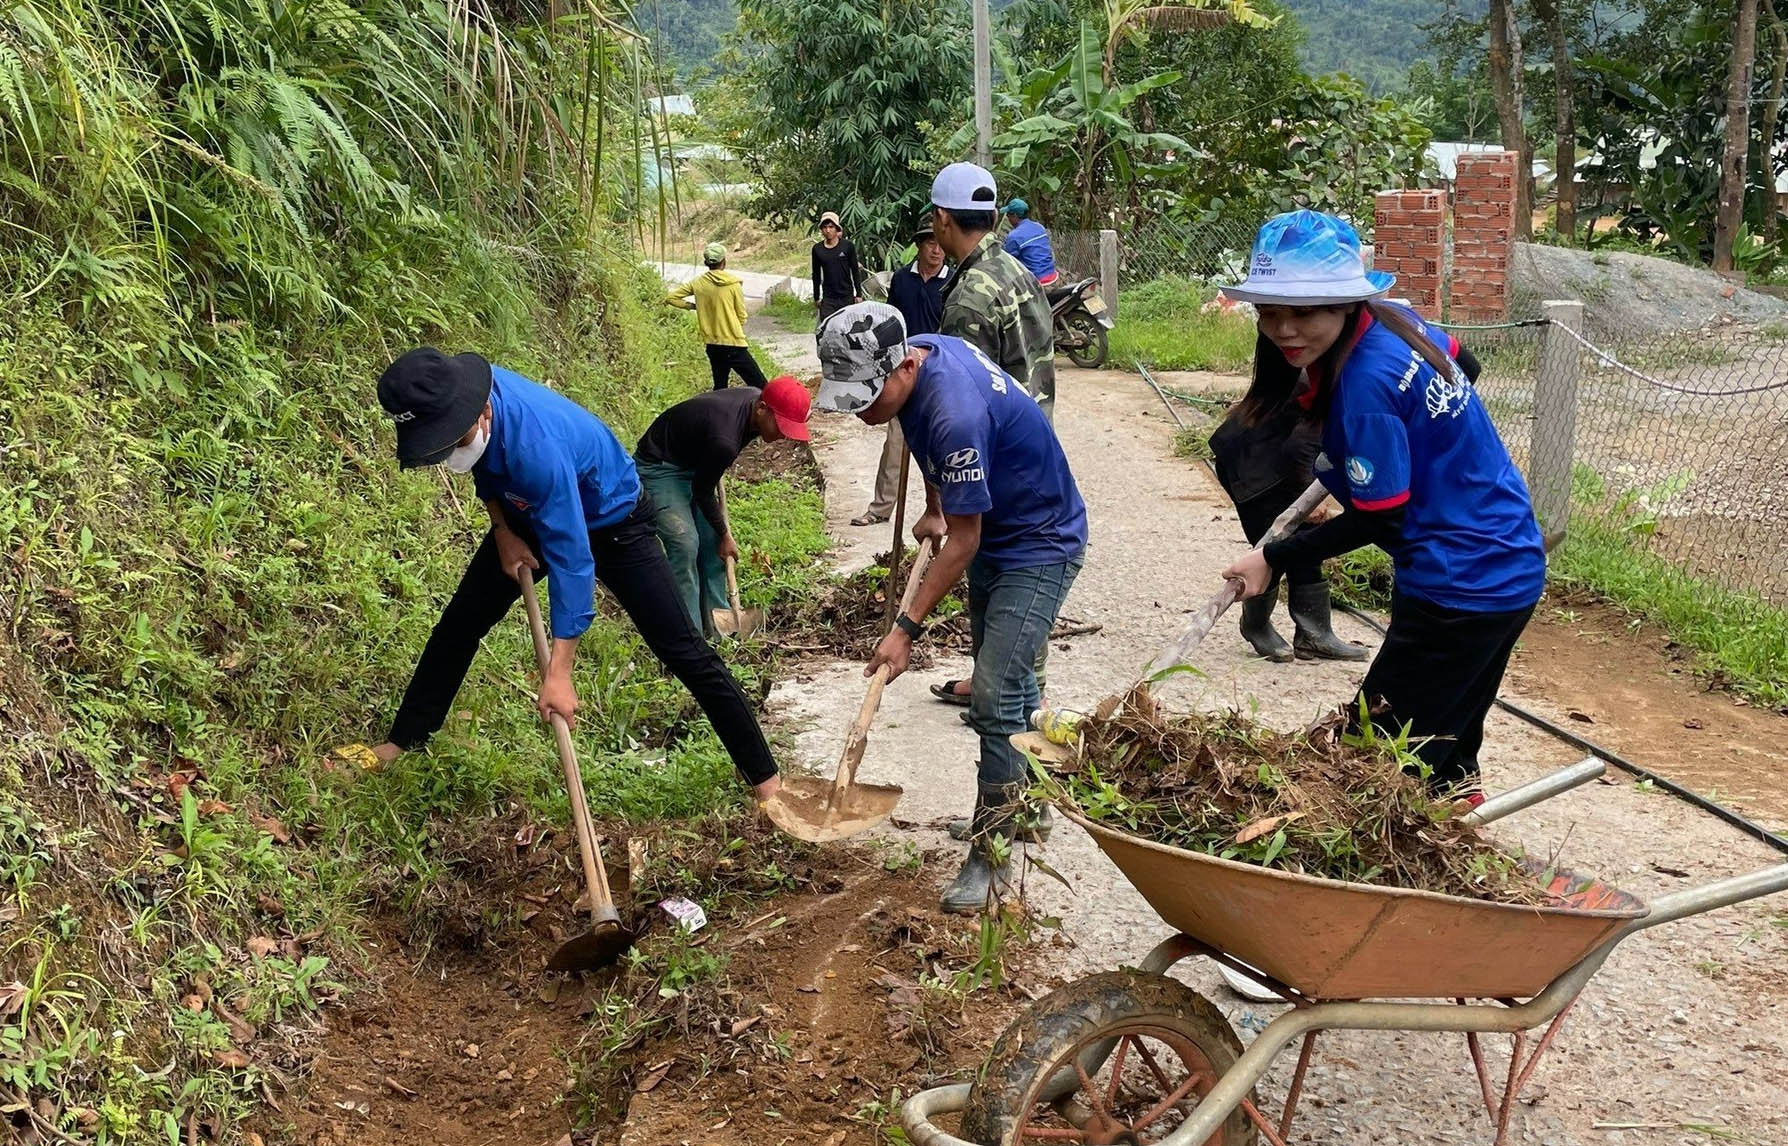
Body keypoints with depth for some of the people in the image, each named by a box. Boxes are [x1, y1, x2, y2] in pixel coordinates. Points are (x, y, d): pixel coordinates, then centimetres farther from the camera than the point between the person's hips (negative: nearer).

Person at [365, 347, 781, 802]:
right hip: (530, 515, 7)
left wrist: (558, 673, -41)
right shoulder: (456, 396, -23)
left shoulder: (537, 446, -44)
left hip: (609, 520, -7)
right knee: (459, 624, 9)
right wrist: (503, 531, -8)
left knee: (682, 650, -8)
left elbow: (571, 557, -41)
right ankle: (399, 743, 24)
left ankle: (765, 777, 0)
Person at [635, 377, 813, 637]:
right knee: (685, 542, -18)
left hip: (691, 463, 9)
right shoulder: (724, 439, -37)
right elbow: (702, 492, -20)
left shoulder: (755, 398, -12)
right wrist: (725, 535, -5)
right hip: (658, 468, -9)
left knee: (711, 540, 6)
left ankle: (715, 623, 16)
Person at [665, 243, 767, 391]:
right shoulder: (733, 284, -8)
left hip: (712, 345, 5)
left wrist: (692, 306, 17)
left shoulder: (697, 283, 2)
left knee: (720, 388, 19)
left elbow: (670, 298, 9)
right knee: (760, 388, -4)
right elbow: (742, 317, -2)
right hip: (734, 345, -5)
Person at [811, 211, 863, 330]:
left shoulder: (847, 246, -4)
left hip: (847, 296, -1)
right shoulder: (817, 249, 2)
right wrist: (816, 298, 8)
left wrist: (859, 294, -2)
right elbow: (816, 275, 9)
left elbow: (855, 271, 1)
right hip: (828, 298, 1)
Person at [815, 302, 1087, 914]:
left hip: (1040, 546, -10)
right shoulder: (921, 351, -8)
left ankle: (993, 855, -5)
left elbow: (963, 541, -27)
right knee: (1007, 679, 20)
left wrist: (907, 628, -22)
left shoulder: (955, 415, -36)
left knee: (995, 696, -14)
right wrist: (934, 509, 16)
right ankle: (1033, 801, 38)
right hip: (994, 532, 10)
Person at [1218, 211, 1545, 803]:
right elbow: (1459, 363, 22)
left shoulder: (1366, 382, -26)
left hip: (1459, 587, -10)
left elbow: (1378, 520, -19)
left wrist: (1274, 560, -8)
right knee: (1445, 758, 23)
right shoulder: (1394, 319, 0)